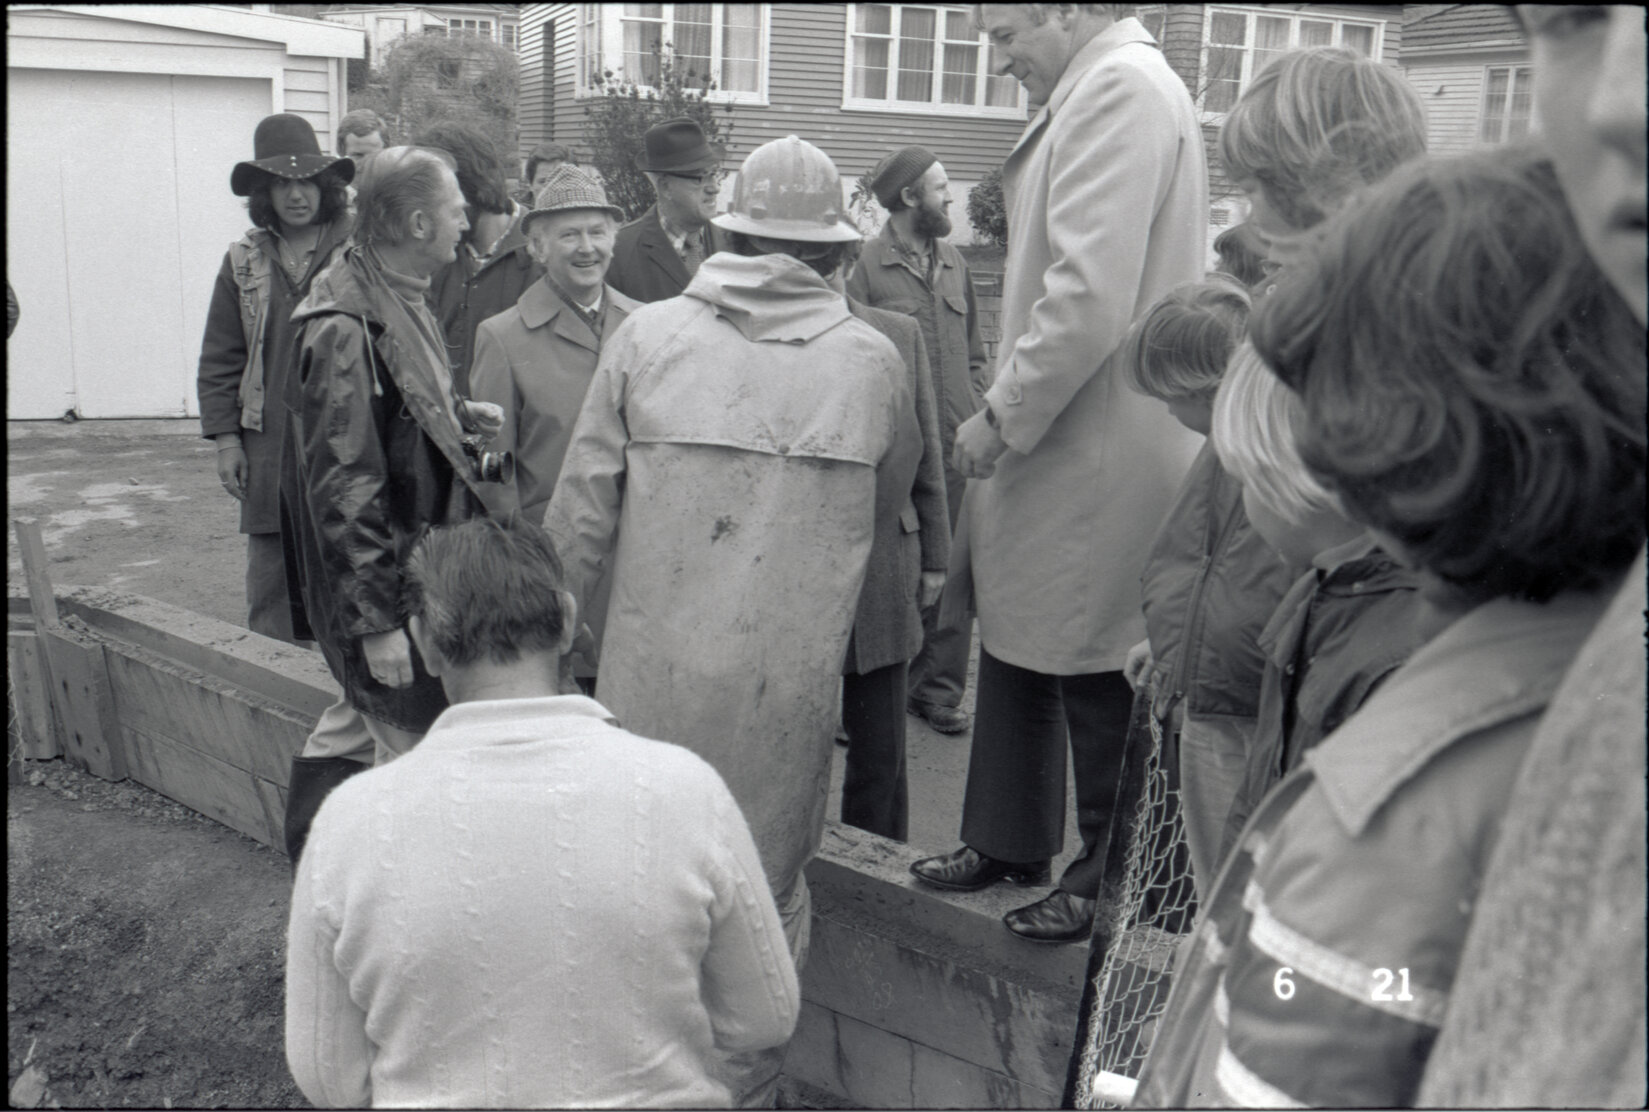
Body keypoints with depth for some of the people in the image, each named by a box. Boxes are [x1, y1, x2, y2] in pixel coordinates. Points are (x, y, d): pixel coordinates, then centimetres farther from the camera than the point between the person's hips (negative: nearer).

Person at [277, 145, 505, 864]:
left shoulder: (399, 300, 7)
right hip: (381, 577, -10)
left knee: (364, 714, 23)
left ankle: (312, 853, 41)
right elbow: (342, 487, -24)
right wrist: (377, 619, -22)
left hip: (417, 556, 10)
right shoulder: (344, 328, -23)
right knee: (418, 742, 1)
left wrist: (460, 415, 3)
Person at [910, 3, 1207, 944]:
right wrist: (1010, 415, 13)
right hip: (1058, 443, 10)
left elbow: (1091, 295, -25)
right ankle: (1008, 843, 35)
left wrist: (1003, 414, -15)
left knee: (1097, 676, 3)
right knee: (1018, 647, 18)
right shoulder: (1106, 90, 15)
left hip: (1101, 452, -10)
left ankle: (1113, 885, 22)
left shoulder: (1120, 86, -15)